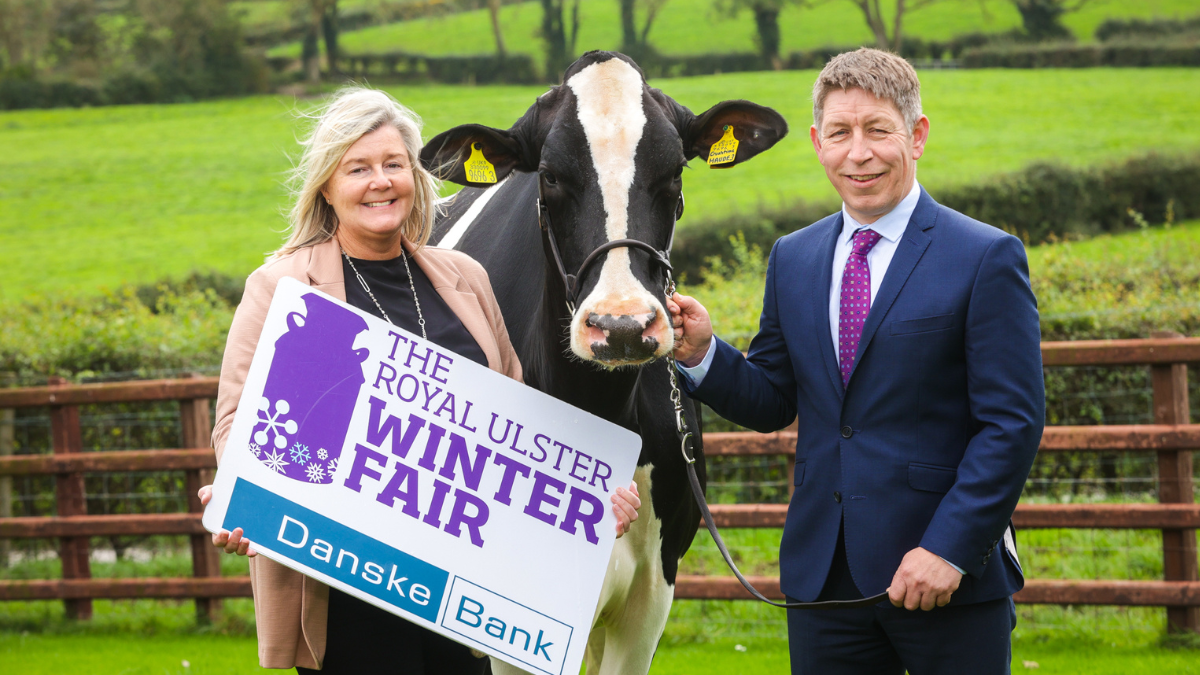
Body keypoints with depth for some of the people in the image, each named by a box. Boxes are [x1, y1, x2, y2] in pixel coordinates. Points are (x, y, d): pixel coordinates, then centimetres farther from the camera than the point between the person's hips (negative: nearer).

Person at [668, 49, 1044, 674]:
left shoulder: (987, 259, -5)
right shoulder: (791, 259, 11)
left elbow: (1013, 423, -9)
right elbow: (772, 403, 14)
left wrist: (949, 549, -16)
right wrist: (704, 353, -5)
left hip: (948, 576, -4)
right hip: (822, 579, 4)